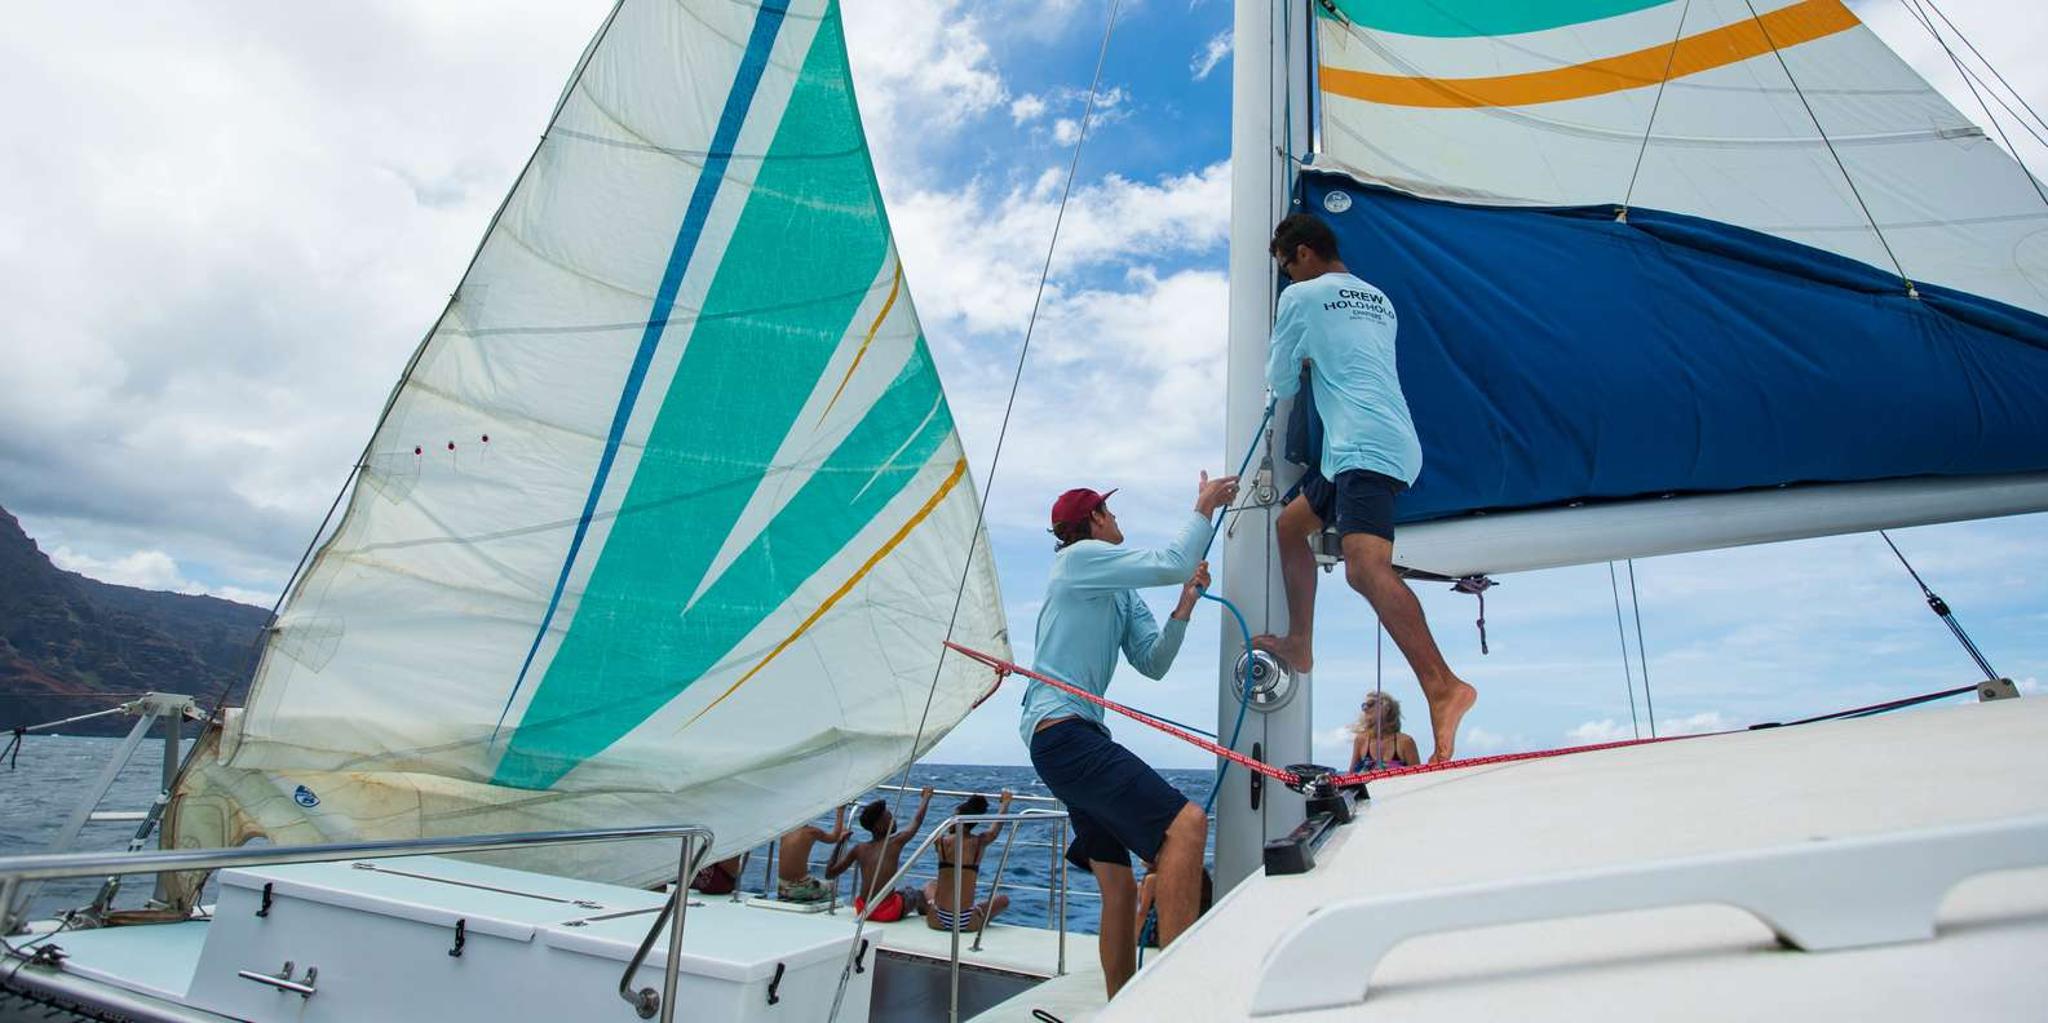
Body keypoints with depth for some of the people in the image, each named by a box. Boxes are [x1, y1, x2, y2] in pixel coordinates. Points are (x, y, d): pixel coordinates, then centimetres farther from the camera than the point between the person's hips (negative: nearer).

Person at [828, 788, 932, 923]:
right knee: (915, 894, 25)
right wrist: (926, 797, 23)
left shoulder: (858, 849, 1)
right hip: (888, 913, -4)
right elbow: (917, 821, 7)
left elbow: (829, 874, 6)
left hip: (862, 911, 4)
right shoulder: (896, 843, -8)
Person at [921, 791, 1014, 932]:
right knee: (1003, 899, 25)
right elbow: (997, 826, 16)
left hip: (937, 921, 1)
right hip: (967, 922, -1)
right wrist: (1005, 801, 34)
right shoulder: (980, 842, -4)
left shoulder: (941, 841, -5)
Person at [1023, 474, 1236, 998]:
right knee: (1186, 822, -23)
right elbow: (1172, 563, -15)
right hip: (1063, 729, -11)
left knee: (1120, 886, 14)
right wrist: (1204, 506, -1)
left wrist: (1183, 608, 1)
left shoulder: (1124, 593, 23)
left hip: (1074, 737, 11)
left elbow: (1152, 663, 14)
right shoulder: (1081, 556, -4)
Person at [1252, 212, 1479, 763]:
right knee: (1291, 524, 23)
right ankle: (1299, 645, 27)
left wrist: (1294, 372, 31)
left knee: (1365, 568, -26)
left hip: (1366, 447, -9)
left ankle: (1443, 686, -39)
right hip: (1391, 443, 9)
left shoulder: (1301, 296, 4)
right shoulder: (1379, 300, 25)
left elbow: (1280, 385, 10)